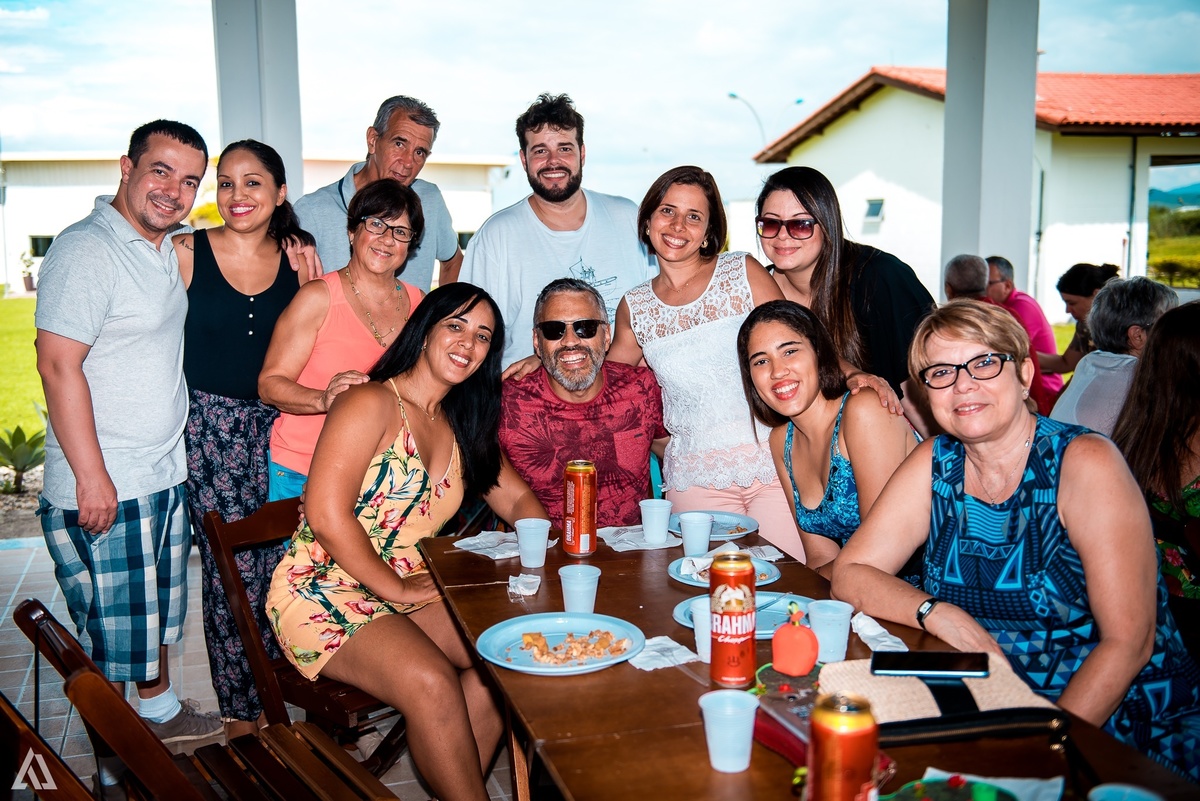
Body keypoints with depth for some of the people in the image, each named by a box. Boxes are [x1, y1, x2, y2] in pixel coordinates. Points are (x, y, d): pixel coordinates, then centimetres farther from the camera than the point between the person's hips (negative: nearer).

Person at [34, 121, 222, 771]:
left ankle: (159, 711, 42)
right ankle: (115, 765, 21)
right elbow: (58, 364, -21)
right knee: (109, 631, 4)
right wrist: (92, 477, -22)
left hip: (166, 474, 9)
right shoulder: (85, 249, -17)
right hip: (103, 486, -8)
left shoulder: (168, 250, 10)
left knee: (158, 609, 23)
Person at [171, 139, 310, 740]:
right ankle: (242, 711, 15)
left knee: (272, 566, 6)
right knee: (230, 570, -2)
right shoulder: (187, 252, -4)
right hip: (210, 429, -3)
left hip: (278, 427, 3)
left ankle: (264, 696, 26)